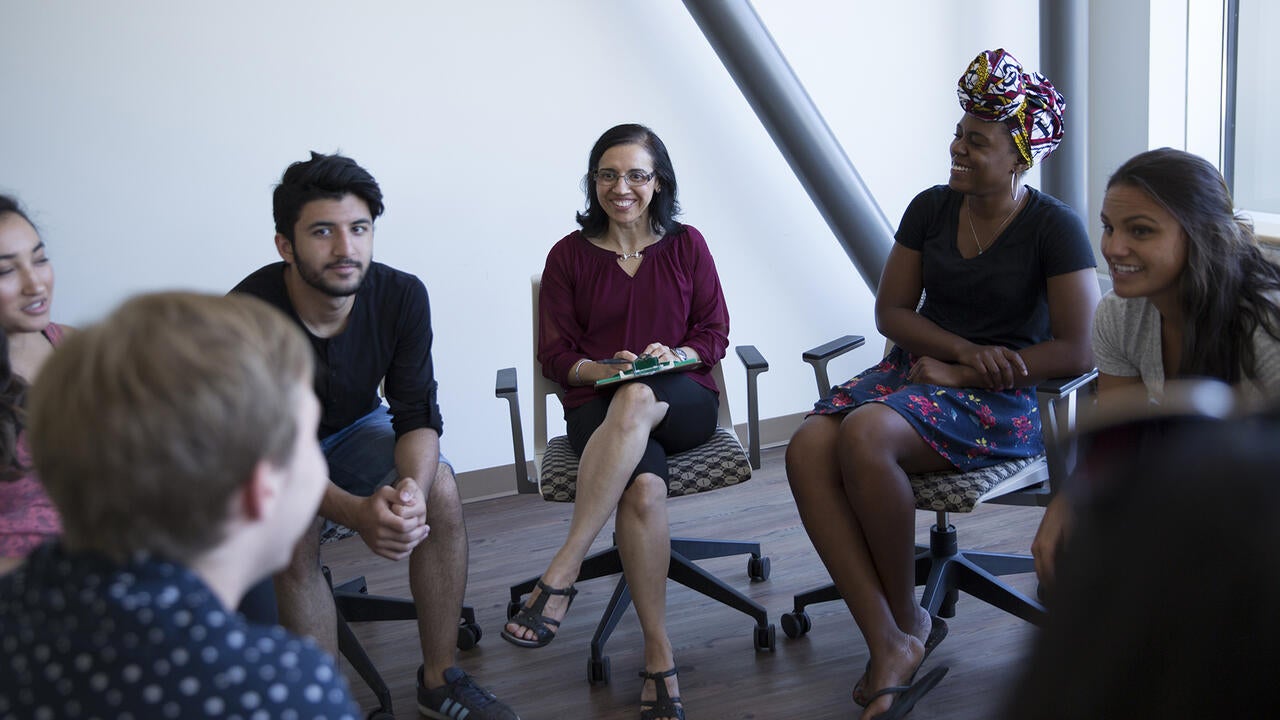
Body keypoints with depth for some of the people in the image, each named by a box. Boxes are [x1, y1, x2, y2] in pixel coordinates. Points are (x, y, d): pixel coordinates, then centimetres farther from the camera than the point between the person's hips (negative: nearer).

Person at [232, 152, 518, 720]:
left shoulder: (401, 296, -20)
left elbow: (418, 416, -18)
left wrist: (412, 487, -42)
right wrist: (356, 513, -49)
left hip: (355, 428, 3)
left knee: (441, 489, -22)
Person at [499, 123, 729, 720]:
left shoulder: (686, 245, 13)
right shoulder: (569, 255, 10)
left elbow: (715, 334, 10)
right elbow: (555, 355, 8)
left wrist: (673, 354, -12)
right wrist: (604, 369, -13)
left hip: (682, 401, 1)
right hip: (599, 406, 0)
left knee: (636, 400, -39)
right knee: (644, 487, -36)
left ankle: (560, 575, -39)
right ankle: (659, 658, -32)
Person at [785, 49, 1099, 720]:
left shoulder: (1055, 227, -6)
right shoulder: (931, 207, 9)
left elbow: (1078, 350, -12)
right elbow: (890, 311, 9)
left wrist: (960, 373, -13)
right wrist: (967, 349, -10)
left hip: (1003, 402, -6)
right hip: (915, 371, 6)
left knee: (865, 434, -34)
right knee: (808, 448, -25)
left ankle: (910, 621, -13)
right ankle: (889, 648, -29)